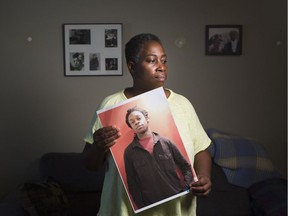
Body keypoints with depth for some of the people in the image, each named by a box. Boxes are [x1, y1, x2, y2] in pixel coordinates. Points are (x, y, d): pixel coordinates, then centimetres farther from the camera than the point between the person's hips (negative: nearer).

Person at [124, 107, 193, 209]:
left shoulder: (166, 142, 1)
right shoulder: (129, 152, 0)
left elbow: (186, 166, 6)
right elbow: (132, 183, 3)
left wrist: (186, 188, -7)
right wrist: (142, 208, -2)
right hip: (152, 206, 0)